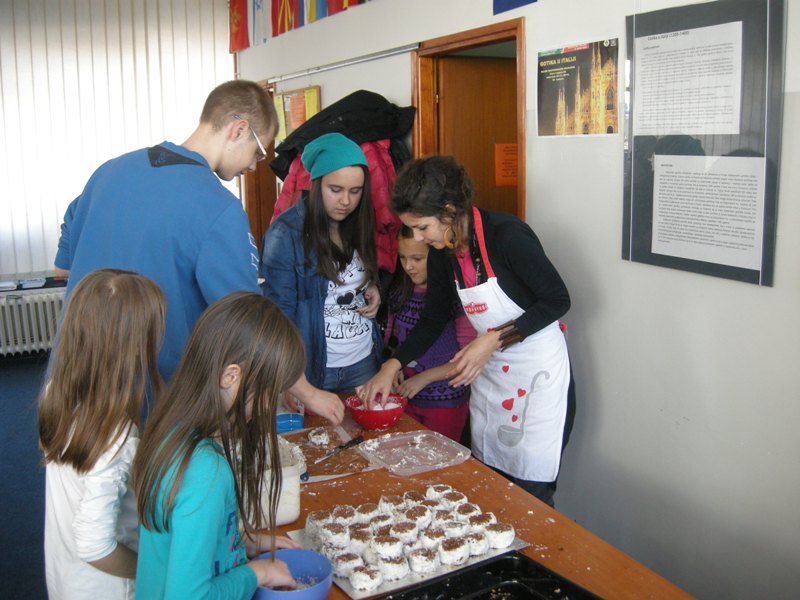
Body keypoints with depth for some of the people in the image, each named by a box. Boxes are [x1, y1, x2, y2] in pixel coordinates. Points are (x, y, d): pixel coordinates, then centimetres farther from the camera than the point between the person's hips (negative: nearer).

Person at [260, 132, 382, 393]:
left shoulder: (359, 225, 3)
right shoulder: (285, 233, -15)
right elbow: (279, 312, -16)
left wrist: (373, 289, -3)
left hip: (364, 362, 6)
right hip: (313, 370, -5)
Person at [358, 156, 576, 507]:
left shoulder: (507, 235, -23)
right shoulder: (442, 253, -1)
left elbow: (558, 300, -16)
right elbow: (433, 319, 11)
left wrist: (493, 340, -22)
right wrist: (391, 368, 2)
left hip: (538, 374, -6)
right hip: (490, 373, 7)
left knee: (531, 495, 1)